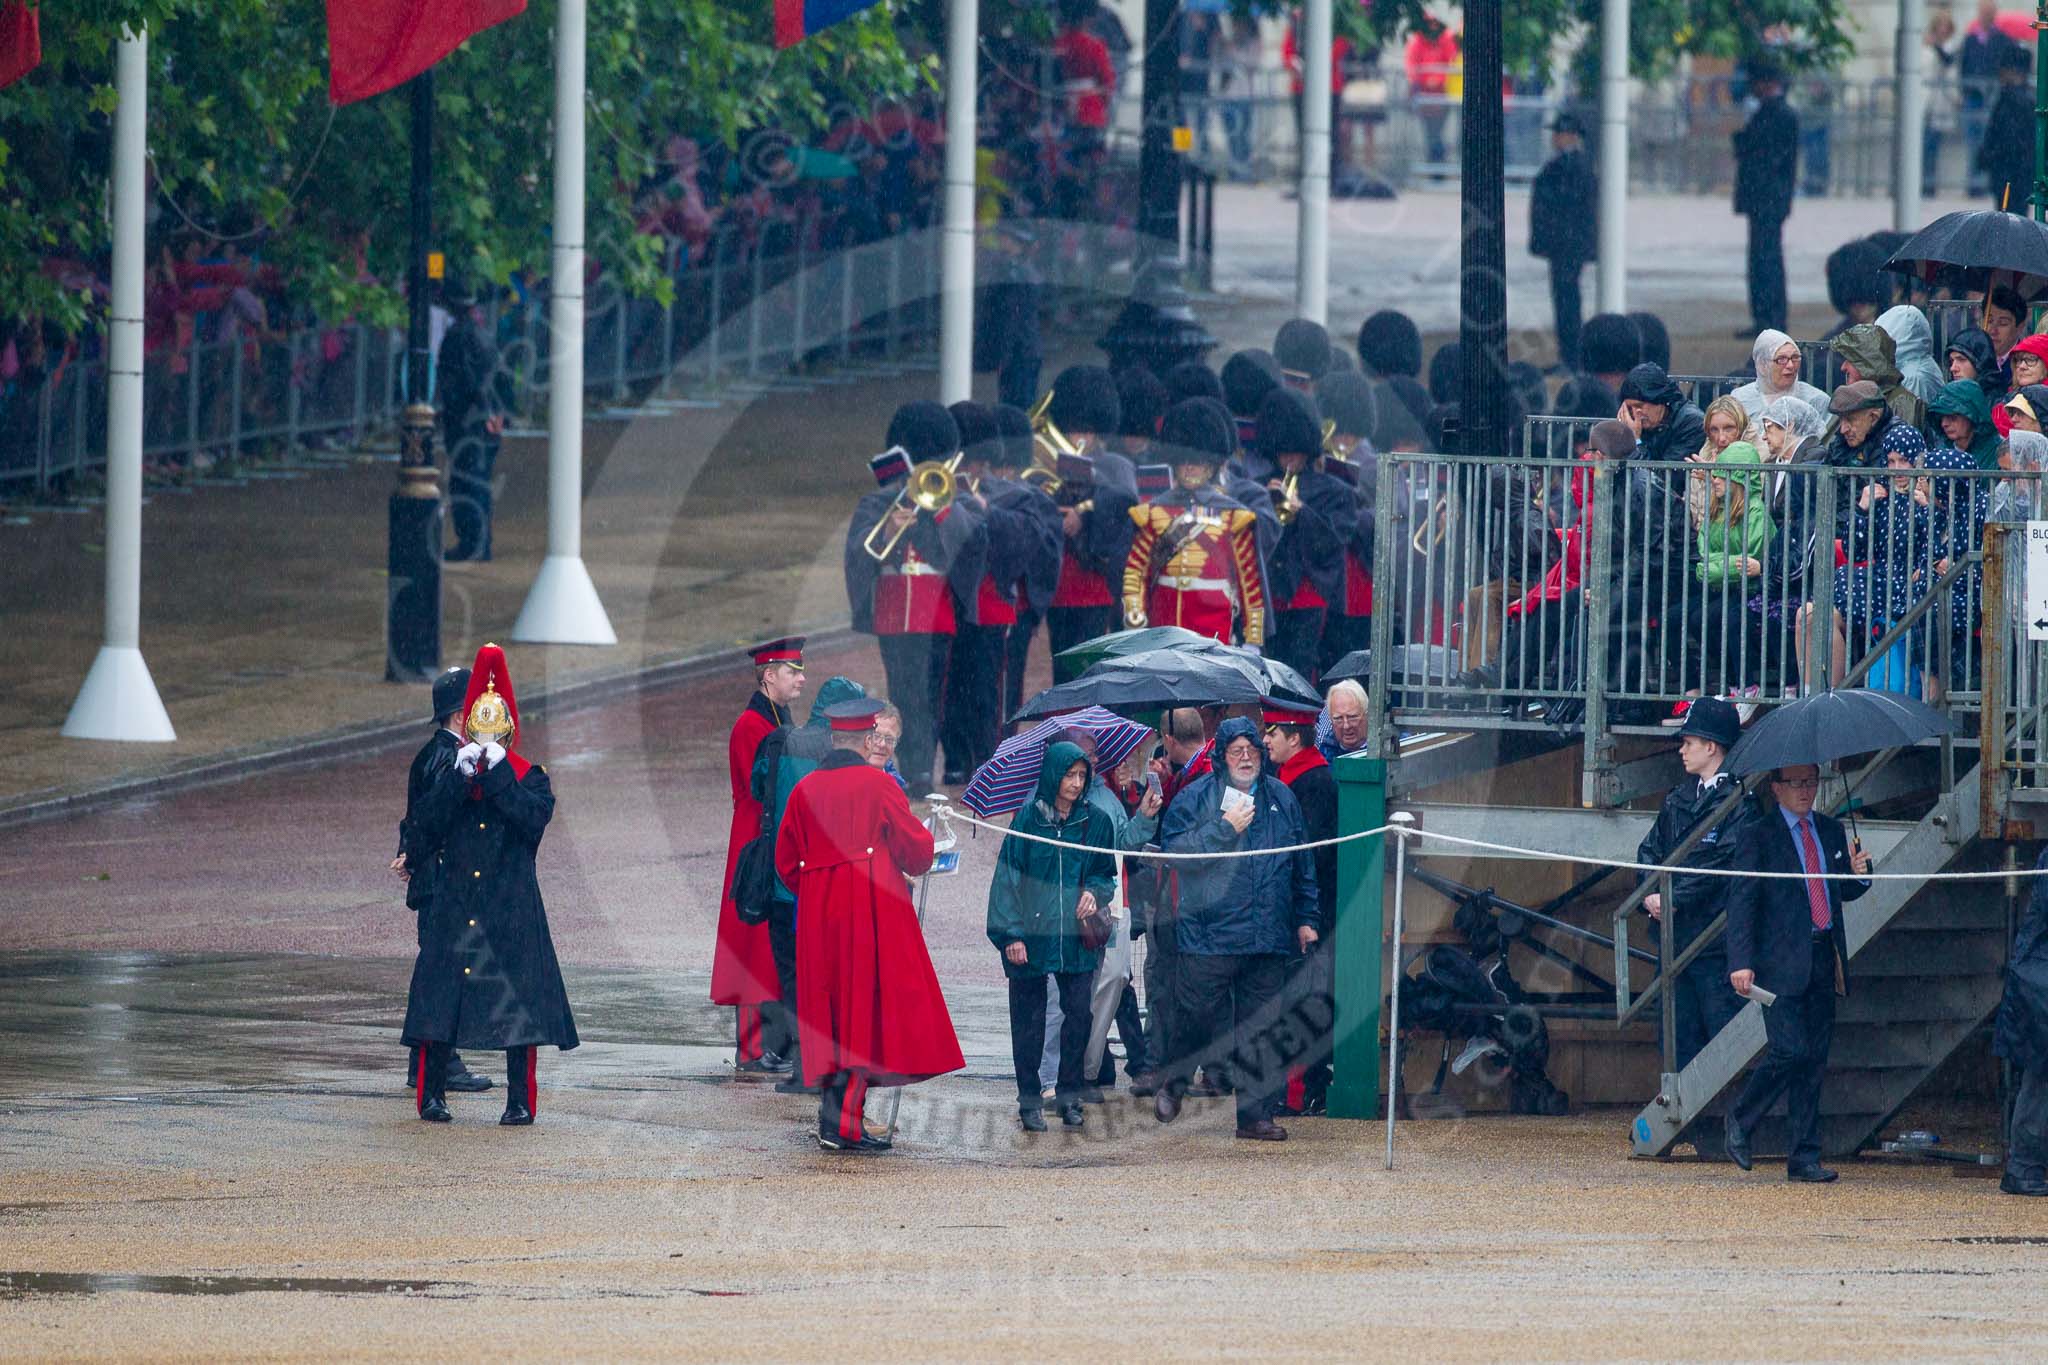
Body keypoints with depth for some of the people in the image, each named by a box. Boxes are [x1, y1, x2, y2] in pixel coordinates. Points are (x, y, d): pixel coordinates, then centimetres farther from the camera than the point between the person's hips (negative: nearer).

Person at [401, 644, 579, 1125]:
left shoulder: (529, 778, 4)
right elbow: (429, 825, -6)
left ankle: (520, 1101, 3)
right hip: (454, 904, 2)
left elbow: (535, 818, -16)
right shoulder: (451, 776, 9)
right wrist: (460, 775, -15)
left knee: (517, 1004, -3)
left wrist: (498, 773, -19)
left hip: (511, 913, -2)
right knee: (440, 998, 1)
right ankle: (432, 1095, 12)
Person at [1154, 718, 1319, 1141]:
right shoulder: (1195, 798, 1)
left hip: (1269, 938, 3)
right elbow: (1176, 848, -11)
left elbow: (1303, 864, 20)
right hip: (1208, 932, -3)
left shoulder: (1281, 799, 13)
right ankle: (1174, 1083, 26)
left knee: (1260, 1027, 3)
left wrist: (1306, 918, 17)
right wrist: (1225, 828, -14)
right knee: (1198, 1017, 1)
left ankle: (1255, 1114, 7)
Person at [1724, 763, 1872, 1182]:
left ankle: (1805, 1158, 7)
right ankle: (1740, 1120, 10)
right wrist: (1741, 962, -14)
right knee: (1790, 1051, -13)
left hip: (1823, 959, 5)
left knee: (1815, 1060, 4)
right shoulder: (1761, 836, -3)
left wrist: (1858, 875, 0)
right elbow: (1741, 900, -6)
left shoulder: (1830, 830, 15)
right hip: (1783, 962, -5)